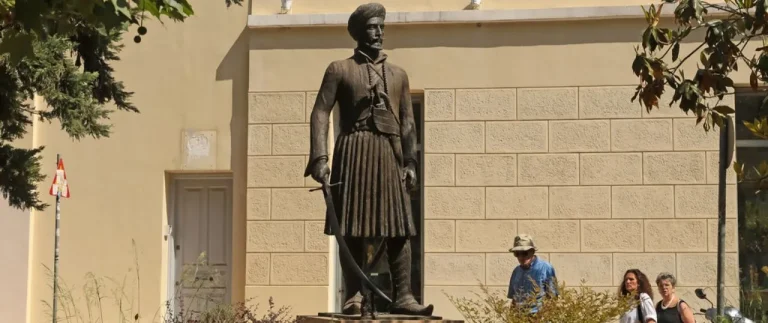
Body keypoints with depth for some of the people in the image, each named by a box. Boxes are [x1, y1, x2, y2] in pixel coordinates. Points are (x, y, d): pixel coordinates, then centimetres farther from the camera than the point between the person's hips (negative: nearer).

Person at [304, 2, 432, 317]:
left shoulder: (398, 74, 18)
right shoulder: (339, 69, 6)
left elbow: (408, 121, 14)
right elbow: (320, 113, -1)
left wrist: (410, 162, 3)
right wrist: (320, 158, -13)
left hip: (390, 154, 3)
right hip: (353, 152, -3)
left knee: (400, 227, -3)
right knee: (351, 227, -4)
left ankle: (402, 296, -2)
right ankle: (354, 296, 0)